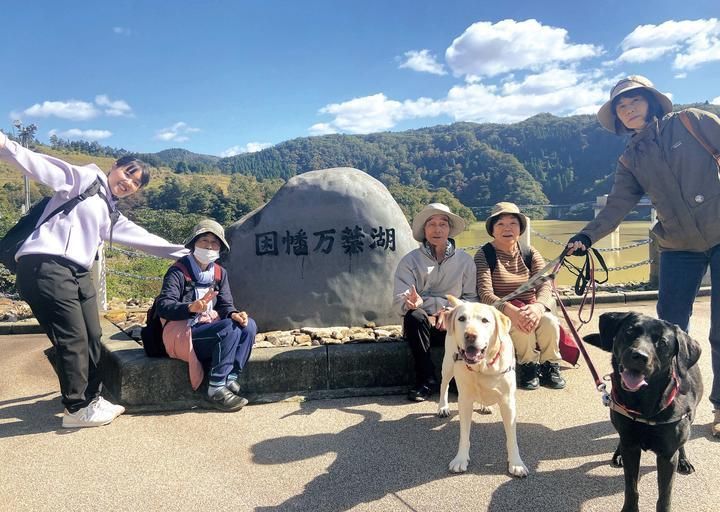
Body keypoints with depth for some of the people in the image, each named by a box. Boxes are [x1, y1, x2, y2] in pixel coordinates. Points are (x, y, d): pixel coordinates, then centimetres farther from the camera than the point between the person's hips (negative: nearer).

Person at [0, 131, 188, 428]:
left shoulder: (112, 216, 23)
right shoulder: (84, 179, 4)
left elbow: (144, 238, 30)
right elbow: (44, 167, -9)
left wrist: (183, 253, 35)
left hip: (79, 273, 8)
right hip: (45, 266, -8)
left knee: (92, 338, 10)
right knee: (73, 340, -5)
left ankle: (91, 399, 26)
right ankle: (77, 409, 8)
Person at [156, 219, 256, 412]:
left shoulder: (220, 273, 11)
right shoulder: (178, 272, -8)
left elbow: (225, 305, 7)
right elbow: (163, 306, -17)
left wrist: (234, 314, -17)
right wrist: (191, 307, -36)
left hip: (209, 329, 7)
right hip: (183, 334, -6)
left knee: (248, 325, -17)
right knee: (230, 329, -29)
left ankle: (230, 380, -19)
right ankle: (216, 389, -25)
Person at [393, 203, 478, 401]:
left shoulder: (464, 260, 6)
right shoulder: (410, 260, -2)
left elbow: (472, 298, 0)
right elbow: (399, 302, -13)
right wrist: (440, 304, -26)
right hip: (422, 325, -1)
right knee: (414, 316, -34)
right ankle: (426, 380, -16)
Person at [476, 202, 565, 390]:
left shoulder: (530, 253, 6)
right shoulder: (484, 255, -4)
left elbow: (545, 285, -8)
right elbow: (485, 294, -17)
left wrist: (537, 306, -32)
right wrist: (512, 311, -35)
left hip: (530, 310, 3)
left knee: (550, 321, -28)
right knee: (522, 325, -33)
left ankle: (550, 367, -6)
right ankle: (528, 366, -9)